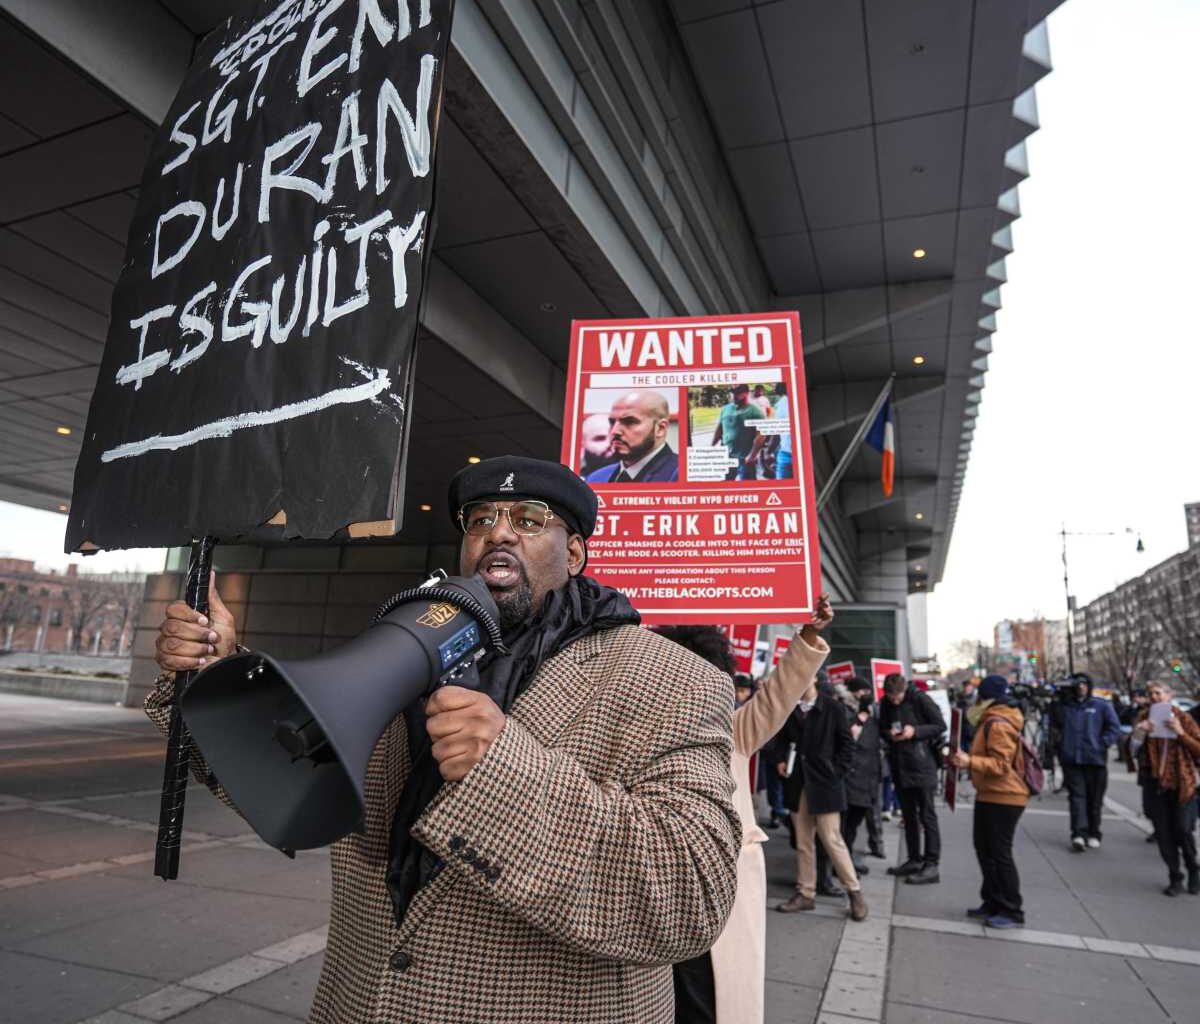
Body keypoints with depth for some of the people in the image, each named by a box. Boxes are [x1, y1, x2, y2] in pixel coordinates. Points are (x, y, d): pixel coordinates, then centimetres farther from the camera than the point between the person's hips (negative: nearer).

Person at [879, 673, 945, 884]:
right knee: (909, 815, 15)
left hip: (922, 765, -6)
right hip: (899, 766, 6)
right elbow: (882, 728, 14)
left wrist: (915, 731, -20)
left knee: (927, 816, -1)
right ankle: (914, 859, 25)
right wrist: (888, 734, -8)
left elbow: (940, 725, -8)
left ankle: (931, 865, 4)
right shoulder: (886, 704, 5)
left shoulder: (920, 699, -12)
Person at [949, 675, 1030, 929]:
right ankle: (993, 903, 27)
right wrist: (967, 758, 17)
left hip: (1002, 798, -11)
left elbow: (1000, 764, -26)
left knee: (999, 854, -3)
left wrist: (970, 762, -33)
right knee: (985, 849, 17)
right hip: (990, 796, 11)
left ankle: (1012, 912, 7)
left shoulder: (998, 724, -19)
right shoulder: (993, 721, 15)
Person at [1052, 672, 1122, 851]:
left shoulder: (1101, 706, 4)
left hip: (1095, 760, 0)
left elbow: (1115, 728, 2)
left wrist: (1102, 743, -8)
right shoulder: (1064, 706, 7)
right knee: (1077, 796, -6)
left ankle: (1093, 834, 19)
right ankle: (1078, 834, -10)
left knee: (1095, 799, 7)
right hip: (1071, 760, 0)